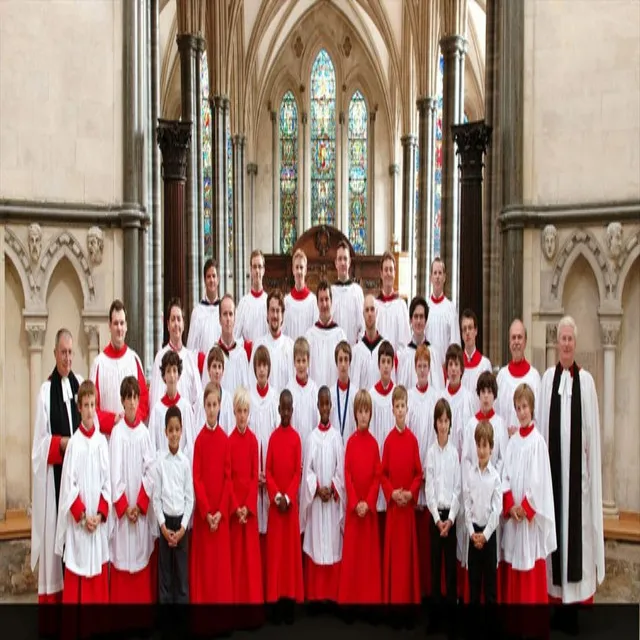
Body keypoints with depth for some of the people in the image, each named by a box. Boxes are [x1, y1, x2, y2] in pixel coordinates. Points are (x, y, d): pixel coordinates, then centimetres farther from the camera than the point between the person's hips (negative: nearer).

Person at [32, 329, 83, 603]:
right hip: (56, 472, -3)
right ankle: (55, 592, 10)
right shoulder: (46, 391, -3)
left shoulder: (81, 384, 6)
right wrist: (60, 443, -17)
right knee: (58, 526, 1)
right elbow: (41, 441, -2)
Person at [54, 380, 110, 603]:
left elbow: (107, 483, 4)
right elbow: (69, 485, -8)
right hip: (77, 525, -3)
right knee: (76, 584, 3)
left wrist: (100, 514, -7)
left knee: (99, 584, 10)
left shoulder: (102, 441, 3)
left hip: (99, 524, 3)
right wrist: (83, 515, -14)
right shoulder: (73, 443, -5)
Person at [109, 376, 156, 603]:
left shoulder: (144, 433, 2)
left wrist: (140, 504, -8)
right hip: (121, 509, -2)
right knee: (122, 558, 3)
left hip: (142, 509, 2)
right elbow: (114, 474, -8)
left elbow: (150, 471, -1)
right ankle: (119, 599, 15)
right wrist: (124, 506, -11)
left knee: (141, 556, 9)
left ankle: (142, 599, 20)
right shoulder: (117, 433, -5)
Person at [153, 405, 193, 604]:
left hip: (181, 522, 1)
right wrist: (163, 526, -8)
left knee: (182, 574, 6)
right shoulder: (159, 459, -3)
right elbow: (156, 496, -2)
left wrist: (182, 527, -6)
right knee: (165, 574, 6)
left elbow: (190, 497, 1)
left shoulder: (185, 461, 0)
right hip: (165, 522, -1)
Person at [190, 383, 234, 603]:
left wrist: (220, 511, -9)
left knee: (221, 563, 7)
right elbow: (196, 478, -5)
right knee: (203, 563, 5)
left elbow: (228, 478, 0)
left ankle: (221, 600, 17)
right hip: (202, 512, -1)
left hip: (221, 513, 1)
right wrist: (206, 512, -12)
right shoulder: (199, 439, -3)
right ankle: (202, 600, 15)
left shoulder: (225, 439, 1)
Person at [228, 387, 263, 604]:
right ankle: (236, 598, 16)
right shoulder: (229, 440, -2)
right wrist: (235, 507, -11)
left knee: (251, 554, 5)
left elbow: (255, 476, -1)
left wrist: (248, 506, -10)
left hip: (251, 506, 1)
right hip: (233, 506, -1)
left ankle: (253, 598, 14)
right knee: (235, 554, 5)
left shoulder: (253, 440, 1)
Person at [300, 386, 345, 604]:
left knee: (333, 545, 4)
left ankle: (331, 594, 14)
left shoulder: (337, 436, 4)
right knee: (315, 545, 2)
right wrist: (318, 488, -12)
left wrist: (332, 489, -11)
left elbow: (341, 470, 1)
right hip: (315, 499, 0)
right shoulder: (311, 437, 3)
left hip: (333, 500, 0)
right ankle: (315, 594, 11)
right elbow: (307, 470, 0)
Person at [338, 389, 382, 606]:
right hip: (352, 507, 0)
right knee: (351, 552, 4)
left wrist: (368, 503, -11)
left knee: (369, 553, 6)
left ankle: (370, 597, 17)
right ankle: (349, 597, 14)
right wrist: (355, 503, -12)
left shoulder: (374, 443, 1)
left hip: (370, 508, 1)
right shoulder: (350, 442, 0)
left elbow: (377, 476, -1)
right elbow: (347, 475, -3)